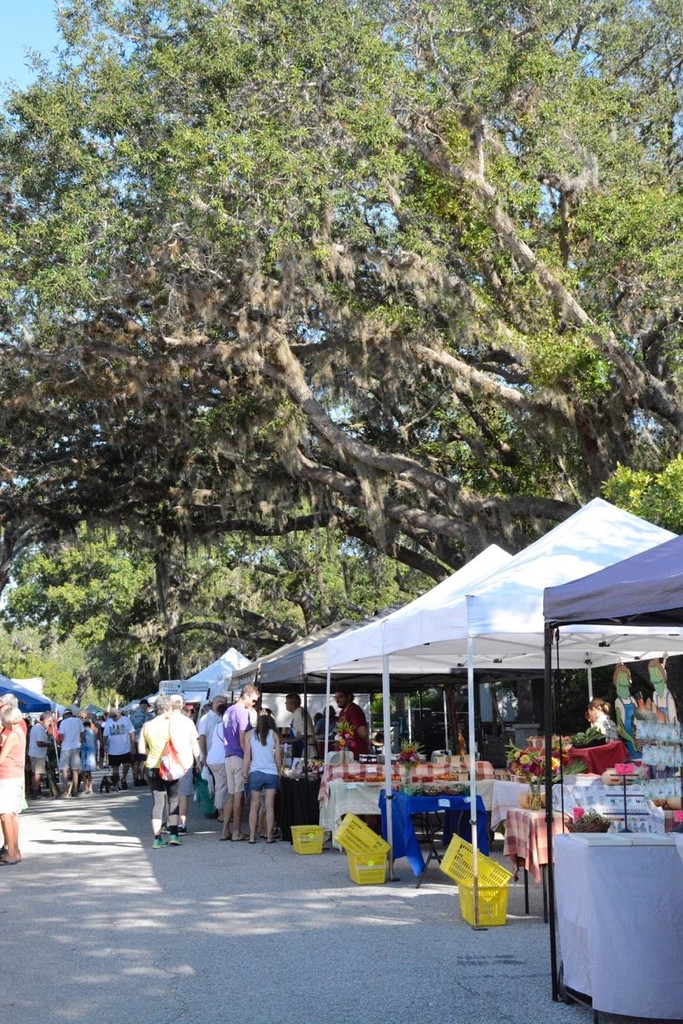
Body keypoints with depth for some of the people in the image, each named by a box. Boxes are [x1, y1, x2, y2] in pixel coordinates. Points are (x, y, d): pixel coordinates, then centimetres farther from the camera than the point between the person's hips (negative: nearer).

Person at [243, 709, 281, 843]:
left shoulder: (251, 734, 2)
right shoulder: (274, 734, 3)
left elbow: (247, 755, 1)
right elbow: (278, 756, 4)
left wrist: (245, 772, 7)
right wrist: (279, 772, 14)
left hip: (255, 773, 0)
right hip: (271, 773, 0)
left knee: (254, 805, 6)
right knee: (269, 805, 4)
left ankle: (252, 836, 6)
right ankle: (269, 836, 4)